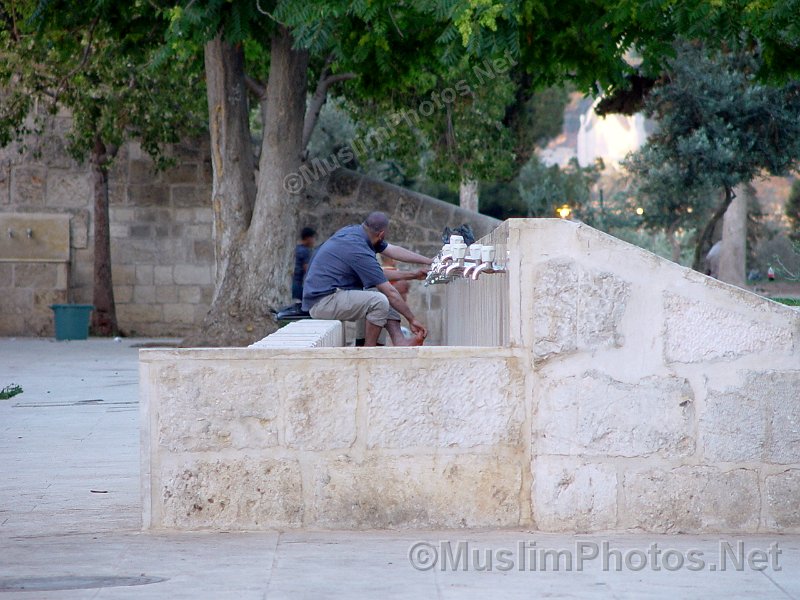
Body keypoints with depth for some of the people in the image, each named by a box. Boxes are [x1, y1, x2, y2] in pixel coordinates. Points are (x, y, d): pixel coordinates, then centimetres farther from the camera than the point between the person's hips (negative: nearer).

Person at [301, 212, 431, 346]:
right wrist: (412, 319, -10)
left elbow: (394, 251, 15)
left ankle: (399, 342, -5)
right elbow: (391, 292, -18)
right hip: (322, 303, -11)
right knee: (379, 301, -26)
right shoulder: (360, 252, -23)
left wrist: (429, 261, 18)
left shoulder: (353, 230, 4)